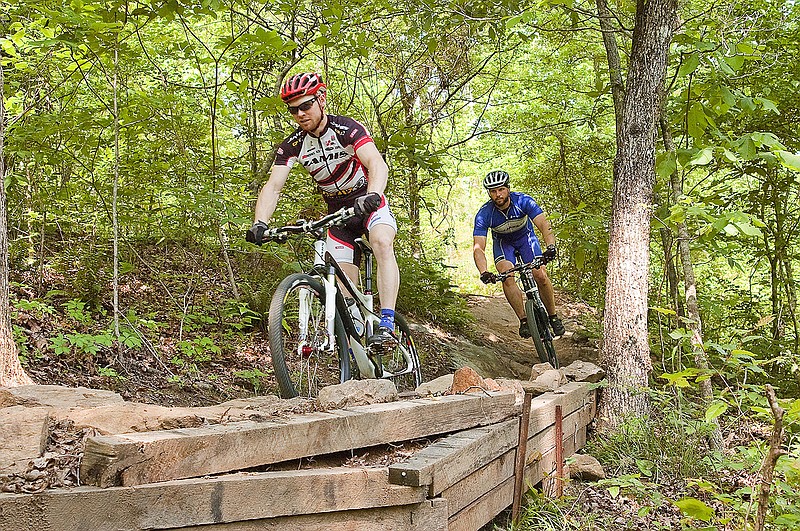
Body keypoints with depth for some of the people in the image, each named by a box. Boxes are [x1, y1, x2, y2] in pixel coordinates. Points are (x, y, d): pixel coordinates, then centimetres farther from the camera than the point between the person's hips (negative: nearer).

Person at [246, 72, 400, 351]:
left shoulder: (347, 129, -21)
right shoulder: (291, 146, -8)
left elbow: (377, 164, -35)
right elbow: (272, 186, -16)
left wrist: (372, 196, -56)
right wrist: (260, 223, -34)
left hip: (368, 202, -4)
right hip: (337, 210, 4)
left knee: (382, 243, -33)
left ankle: (386, 326, -39)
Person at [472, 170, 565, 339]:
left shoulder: (523, 201, -30)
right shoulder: (484, 214, -29)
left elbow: (544, 225, -40)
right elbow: (478, 248, -35)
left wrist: (551, 246, -60)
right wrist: (484, 273, -53)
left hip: (526, 237, 0)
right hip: (503, 242, 0)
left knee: (541, 276, -17)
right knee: (507, 277, -25)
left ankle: (553, 317, 4)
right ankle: (523, 320, -13)